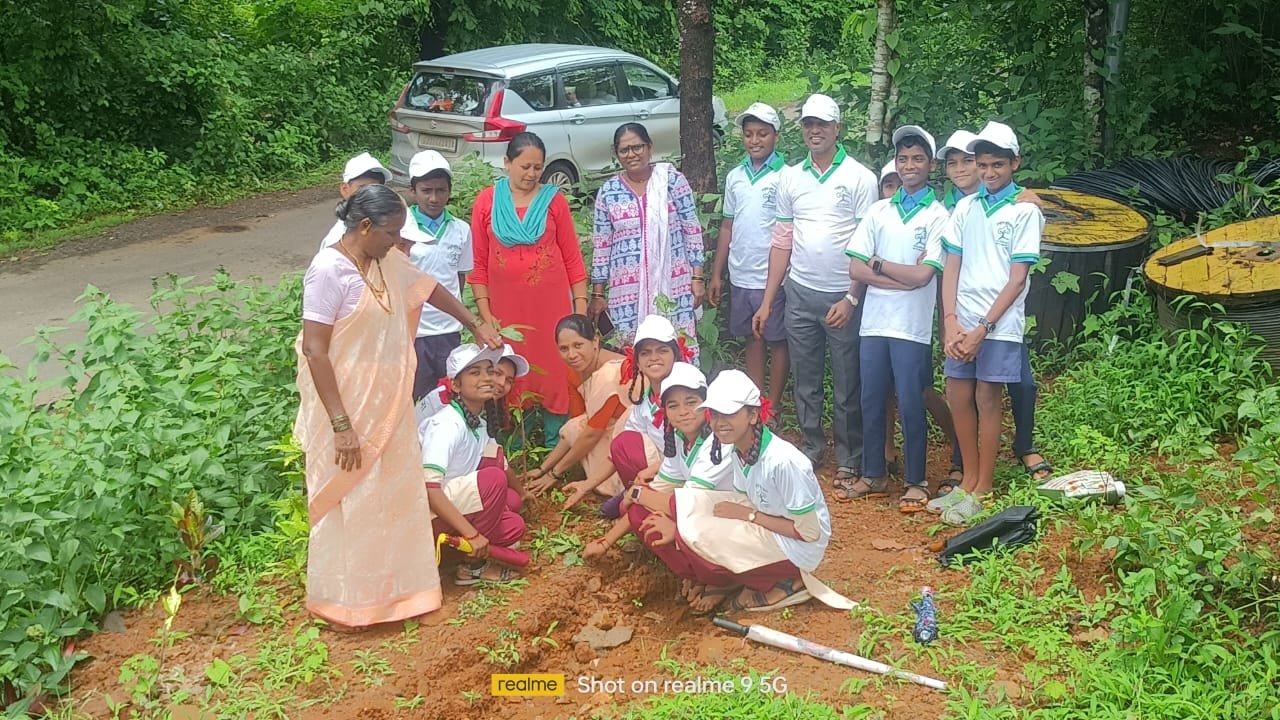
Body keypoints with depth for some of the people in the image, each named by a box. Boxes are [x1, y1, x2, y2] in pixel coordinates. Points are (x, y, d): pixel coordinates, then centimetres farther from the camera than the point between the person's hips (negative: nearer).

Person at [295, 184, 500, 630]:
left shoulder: (387, 263, 3)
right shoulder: (329, 270, -20)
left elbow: (430, 289, 22)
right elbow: (314, 350, -22)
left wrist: (476, 326, 28)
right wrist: (341, 424, -24)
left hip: (388, 406, 8)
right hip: (348, 408, -8)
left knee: (393, 497, 17)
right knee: (349, 503, 3)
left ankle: (389, 586, 33)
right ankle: (342, 601, 19)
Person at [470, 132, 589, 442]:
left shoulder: (554, 199, 3)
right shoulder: (487, 201, 3)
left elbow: (572, 257, 5)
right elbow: (479, 262, 4)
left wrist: (581, 308, 1)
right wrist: (485, 313, -1)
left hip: (551, 306, 0)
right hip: (506, 308, 0)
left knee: (554, 375, 3)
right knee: (511, 381, 5)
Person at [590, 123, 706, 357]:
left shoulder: (673, 180, 0)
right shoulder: (608, 192, 3)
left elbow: (692, 231, 2)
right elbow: (601, 247, 7)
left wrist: (697, 278, -2)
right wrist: (598, 294, 6)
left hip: (674, 286, -1)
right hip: (628, 293, 1)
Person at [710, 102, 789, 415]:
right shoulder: (734, 177, 8)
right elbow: (727, 227, 13)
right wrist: (716, 274, 11)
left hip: (772, 278, -5)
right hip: (740, 277, 5)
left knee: (777, 341, 6)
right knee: (752, 339, 14)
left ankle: (773, 406, 16)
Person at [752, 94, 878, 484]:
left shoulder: (859, 177, -3)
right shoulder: (790, 177, 9)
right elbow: (782, 241, 11)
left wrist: (852, 298, -14)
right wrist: (767, 302, 8)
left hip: (843, 296, -4)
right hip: (800, 293, 4)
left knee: (847, 383, 3)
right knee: (805, 379, 11)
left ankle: (849, 458, 15)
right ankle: (811, 448, 24)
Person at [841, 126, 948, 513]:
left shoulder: (939, 216, -3)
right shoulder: (879, 211, 8)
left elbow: (922, 275, -13)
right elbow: (855, 268, -1)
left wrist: (878, 263, -3)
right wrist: (903, 276, -12)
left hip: (913, 326, -4)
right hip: (874, 321, 4)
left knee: (911, 405, 2)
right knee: (872, 401, 10)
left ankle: (916, 481, 15)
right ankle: (873, 474, 24)